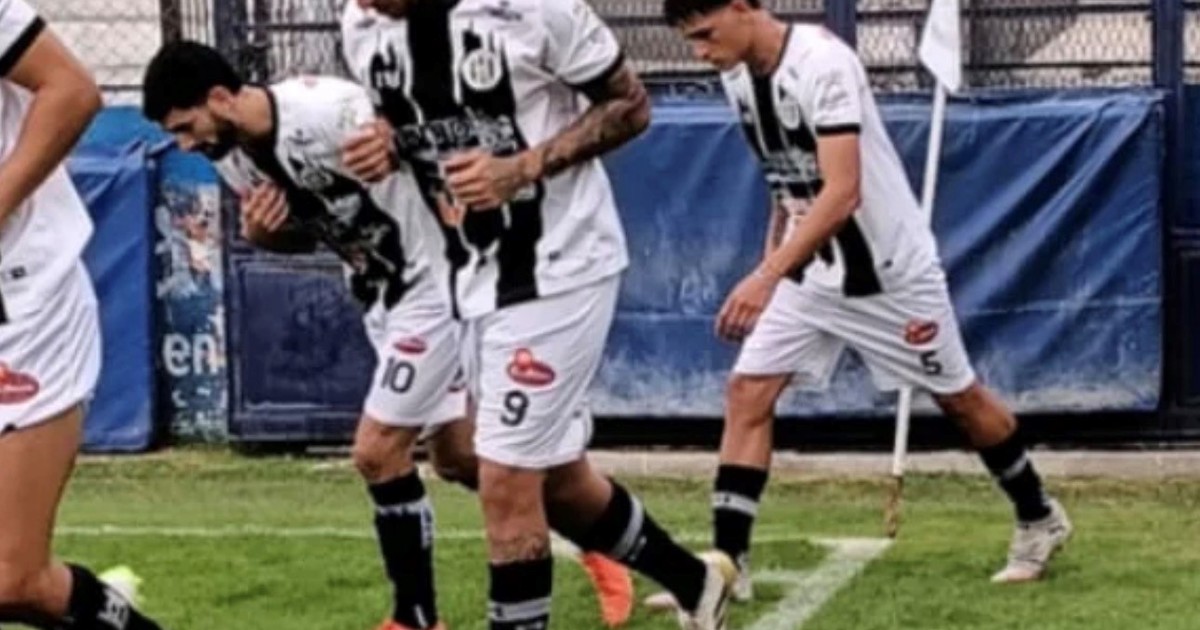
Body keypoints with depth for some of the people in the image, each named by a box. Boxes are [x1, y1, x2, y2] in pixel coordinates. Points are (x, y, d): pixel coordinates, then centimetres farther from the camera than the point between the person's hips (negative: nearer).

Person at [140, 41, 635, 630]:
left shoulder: (325, 112, -28)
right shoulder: (231, 154, -1)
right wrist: (258, 232, -10)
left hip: (433, 283, -9)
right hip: (380, 294, 9)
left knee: (377, 451, -10)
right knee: (457, 457, 15)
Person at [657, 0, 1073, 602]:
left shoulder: (822, 62, -27)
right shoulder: (738, 75, -2)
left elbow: (843, 193, -36)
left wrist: (766, 277, -43)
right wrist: (772, 259, 15)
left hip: (888, 264, -7)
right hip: (807, 267, 7)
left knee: (959, 397, 10)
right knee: (746, 392, -7)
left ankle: (1039, 519, 31)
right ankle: (728, 563, -5)